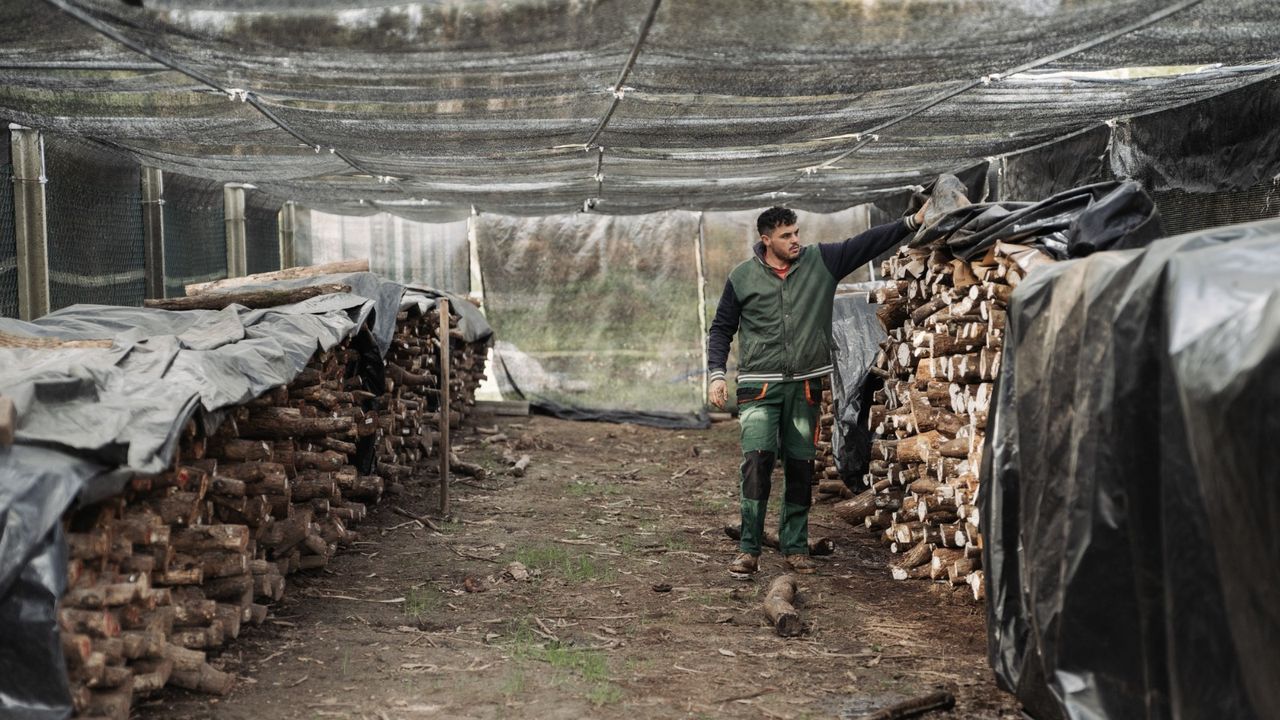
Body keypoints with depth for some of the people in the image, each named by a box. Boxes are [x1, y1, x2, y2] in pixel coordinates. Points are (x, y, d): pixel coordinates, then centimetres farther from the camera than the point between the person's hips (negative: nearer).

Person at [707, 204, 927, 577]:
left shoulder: (822, 261, 3)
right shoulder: (742, 277, 2)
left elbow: (866, 243, -1)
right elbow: (721, 329, 8)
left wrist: (912, 222, -11)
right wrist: (717, 374, -2)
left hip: (805, 386, 2)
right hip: (759, 387, -2)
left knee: (801, 467, 5)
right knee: (757, 461, -14)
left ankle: (795, 547, 16)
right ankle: (749, 549, -7)